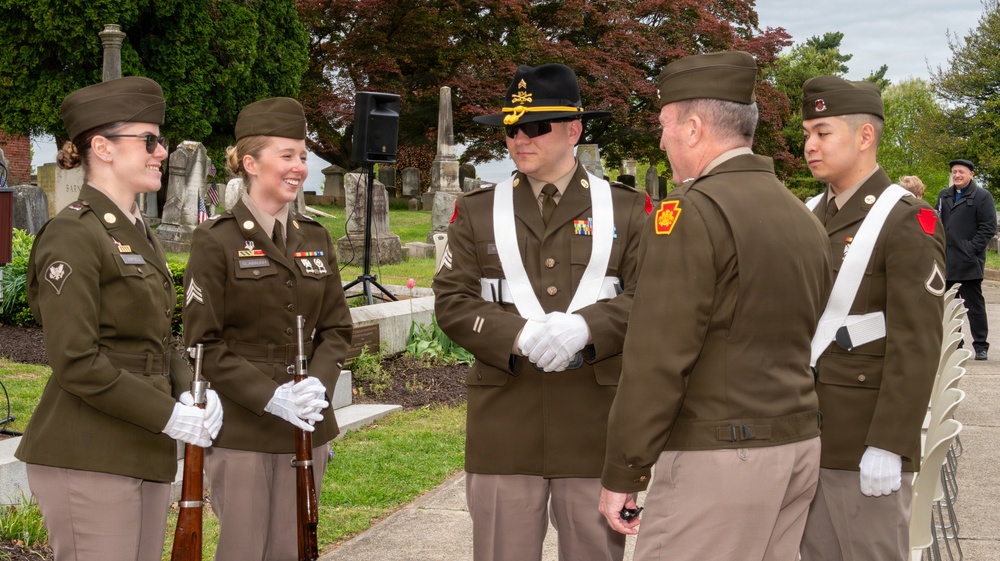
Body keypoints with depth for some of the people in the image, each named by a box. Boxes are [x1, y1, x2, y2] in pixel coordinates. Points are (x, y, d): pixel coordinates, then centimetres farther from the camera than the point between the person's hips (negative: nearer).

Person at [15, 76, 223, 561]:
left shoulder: (138, 234, 16)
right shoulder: (72, 235, -13)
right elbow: (76, 362, -19)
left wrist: (190, 393, 0)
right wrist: (170, 416, -17)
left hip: (143, 456, 9)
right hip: (87, 460, -9)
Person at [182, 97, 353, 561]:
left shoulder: (315, 239, 11)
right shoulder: (217, 240, -5)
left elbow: (335, 329, 12)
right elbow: (204, 342, -8)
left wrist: (319, 384, -8)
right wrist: (270, 396, -18)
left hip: (305, 426, 5)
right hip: (239, 429, -5)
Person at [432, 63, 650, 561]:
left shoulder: (627, 210, 8)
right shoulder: (476, 212, 10)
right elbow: (451, 301, 1)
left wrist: (586, 327, -21)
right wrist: (520, 336, -16)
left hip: (597, 424, 0)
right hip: (505, 423, 1)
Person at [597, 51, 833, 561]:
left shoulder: (691, 214, -14)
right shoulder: (803, 218, 14)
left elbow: (657, 359, -17)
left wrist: (622, 474, -11)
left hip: (716, 459, -9)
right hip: (800, 446, 9)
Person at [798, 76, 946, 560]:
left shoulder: (908, 223, -11)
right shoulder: (814, 217, 13)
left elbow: (916, 347, -16)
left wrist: (887, 446, -20)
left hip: (866, 443, -7)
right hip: (803, 435, 7)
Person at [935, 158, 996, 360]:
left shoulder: (982, 197, -2)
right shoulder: (944, 196, 16)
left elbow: (988, 228, -7)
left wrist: (972, 249, -15)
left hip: (968, 263, -6)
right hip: (946, 262, 6)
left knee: (974, 304, -1)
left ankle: (981, 346, 5)